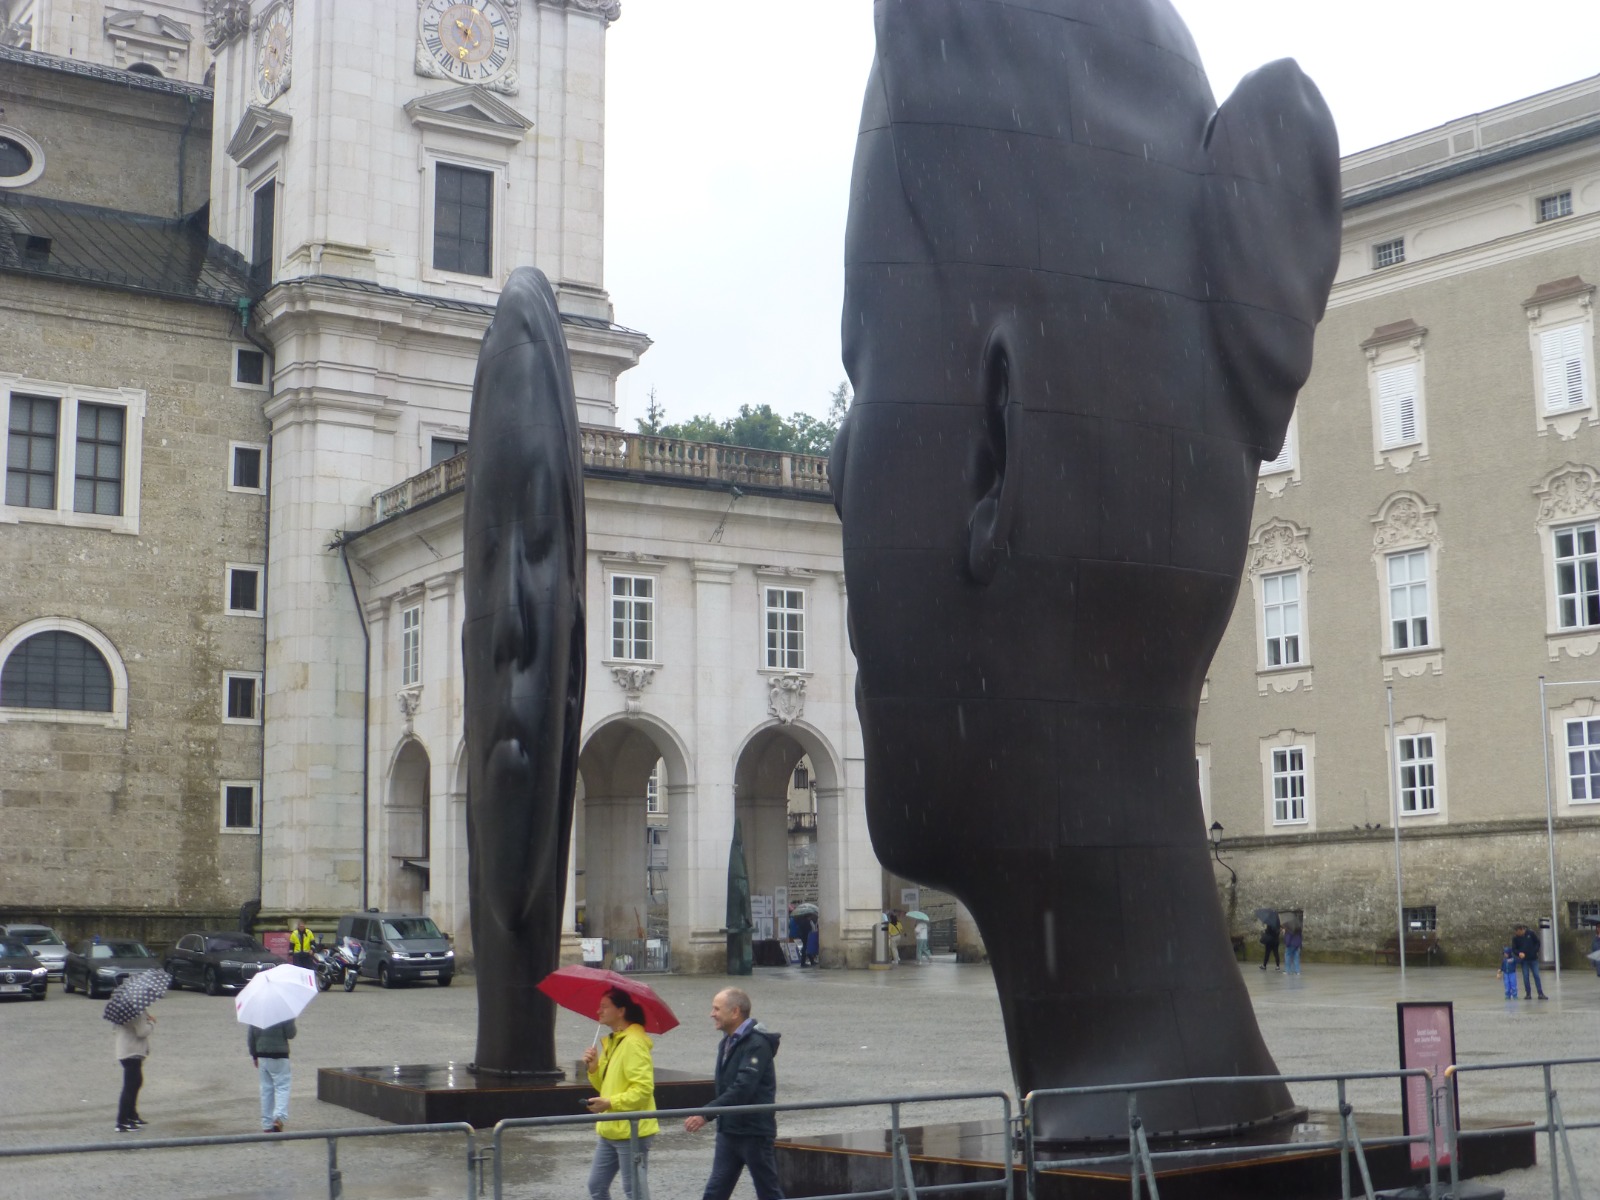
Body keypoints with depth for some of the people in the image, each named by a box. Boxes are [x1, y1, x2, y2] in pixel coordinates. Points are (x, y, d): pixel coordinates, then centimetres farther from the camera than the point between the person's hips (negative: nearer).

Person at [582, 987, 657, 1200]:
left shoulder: (634, 1043, -17)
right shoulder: (612, 1041, 14)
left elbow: (643, 1089, -23)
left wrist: (609, 1103, -26)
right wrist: (594, 1069, 0)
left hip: (631, 1131, -10)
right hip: (610, 1129, 10)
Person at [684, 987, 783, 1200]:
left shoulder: (757, 1044, -18)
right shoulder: (727, 1042, 12)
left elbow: (742, 1089, -27)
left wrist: (707, 1114, -30)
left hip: (754, 1132, -8)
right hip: (728, 1130, 8)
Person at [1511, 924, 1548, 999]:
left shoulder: (1531, 933, -4)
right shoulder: (1515, 938, -3)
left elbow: (1537, 942, 5)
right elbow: (1514, 949, 2)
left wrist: (1535, 951, -7)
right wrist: (1519, 953, -18)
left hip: (1533, 959, 0)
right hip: (1524, 960, 0)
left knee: (1536, 976, 1)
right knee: (1526, 977, 1)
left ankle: (1540, 994, 3)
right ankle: (1528, 994, 7)